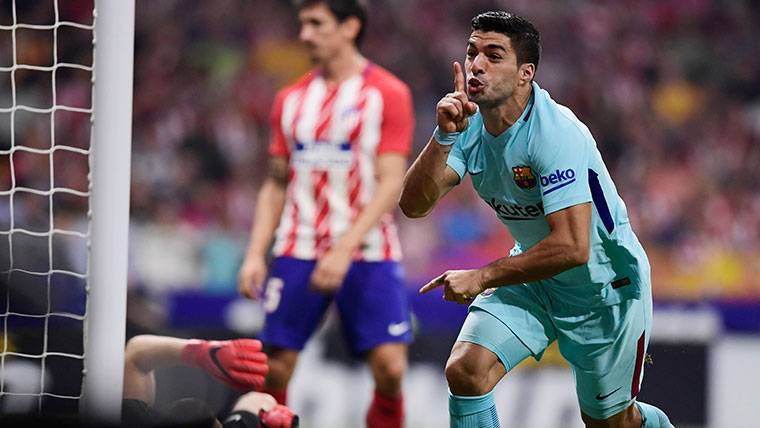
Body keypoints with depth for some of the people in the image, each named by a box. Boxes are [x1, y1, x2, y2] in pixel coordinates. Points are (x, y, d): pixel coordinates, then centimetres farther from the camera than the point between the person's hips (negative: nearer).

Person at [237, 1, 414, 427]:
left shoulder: (388, 93, -3)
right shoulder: (292, 99, 12)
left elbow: (390, 184, -9)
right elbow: (276, 184, 16)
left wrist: (343, 250, -19)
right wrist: (256, 254, 4)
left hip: (368, 253, -3)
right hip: (298, 253, 4)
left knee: (390, 367, -12)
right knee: (276, 368, -3)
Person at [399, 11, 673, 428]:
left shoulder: (555, 134, -31)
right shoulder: (470, 124, -10)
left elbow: (571, 247, -36)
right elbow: (414, 204, -17)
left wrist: (481, 277, -29)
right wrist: (444, 136, -32)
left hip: (605, 287, -5)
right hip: (533, 277, 5)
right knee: (464, 371, -19)